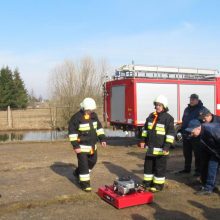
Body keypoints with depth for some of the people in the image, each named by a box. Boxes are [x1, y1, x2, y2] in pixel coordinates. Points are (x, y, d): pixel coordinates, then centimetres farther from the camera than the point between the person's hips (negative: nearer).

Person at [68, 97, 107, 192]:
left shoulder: (93, 115, 3)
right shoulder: (77, 117, -18)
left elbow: (99, 127, 14)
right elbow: (72, 132, -16)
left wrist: (102, 138, 7)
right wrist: (75, 145, -19)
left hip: (92, 145, 8)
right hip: (82, 146, -7)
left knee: (92, 161, 20)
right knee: (84, 165, -3)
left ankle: (78, 173, 40)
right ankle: (85, 184, 9)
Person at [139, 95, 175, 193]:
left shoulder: (168, 118, -10)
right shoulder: (151, 116, 10)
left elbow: (170, 133, -14)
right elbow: (145, 129, 18)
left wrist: (167, 146, -19)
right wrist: (143, 140, 13)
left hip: (160, 149, -6)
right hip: (150, 147, 7)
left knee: (160, 167, 4)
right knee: (148, 165, 15)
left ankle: (158, 185, 17)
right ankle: (147, 183, 29)